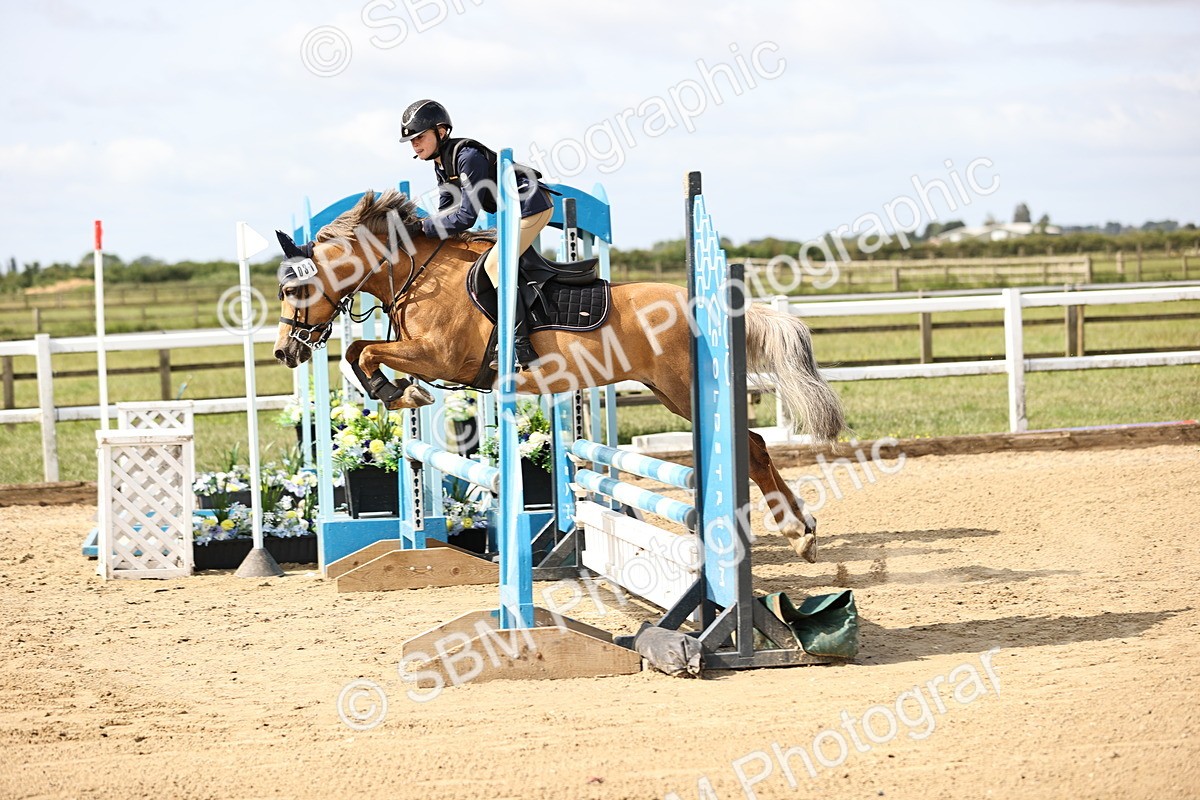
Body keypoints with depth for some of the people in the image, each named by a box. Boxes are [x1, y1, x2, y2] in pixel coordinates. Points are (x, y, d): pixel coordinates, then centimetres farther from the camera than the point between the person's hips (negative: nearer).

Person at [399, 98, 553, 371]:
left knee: (495, 264, -18)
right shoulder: (441, 164, 6)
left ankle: (522, 348, -24)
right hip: (515, 211, 11)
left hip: (532, 206, -11)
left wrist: (423, 227, -20)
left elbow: (466, 216, -26)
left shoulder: (468, 157, -24)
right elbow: (447, 212, 12)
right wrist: (427, 228, -6)